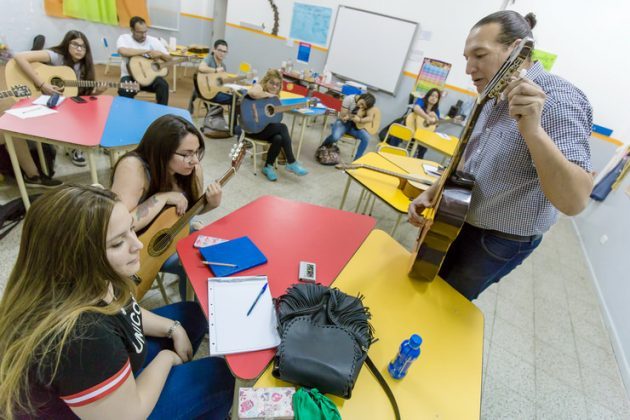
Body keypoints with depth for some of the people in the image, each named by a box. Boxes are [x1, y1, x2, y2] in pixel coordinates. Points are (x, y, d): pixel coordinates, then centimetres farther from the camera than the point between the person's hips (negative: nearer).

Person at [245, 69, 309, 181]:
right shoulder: (259, 87, -6)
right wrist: (268, 95, -19)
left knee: (279, 138, -27)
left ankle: (268, 166, -10)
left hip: (267, 127, 7)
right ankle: (291, 163, -19)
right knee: (282, 127, -25)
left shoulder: (275, 97, 15)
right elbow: (251, 92, -31)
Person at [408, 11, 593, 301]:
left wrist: (532, 129, -50)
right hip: (459, 222, 8)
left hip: (502, 241, -7)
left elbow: (574, 201, -36)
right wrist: (431, 193, -2)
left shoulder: (558, 100, -25)